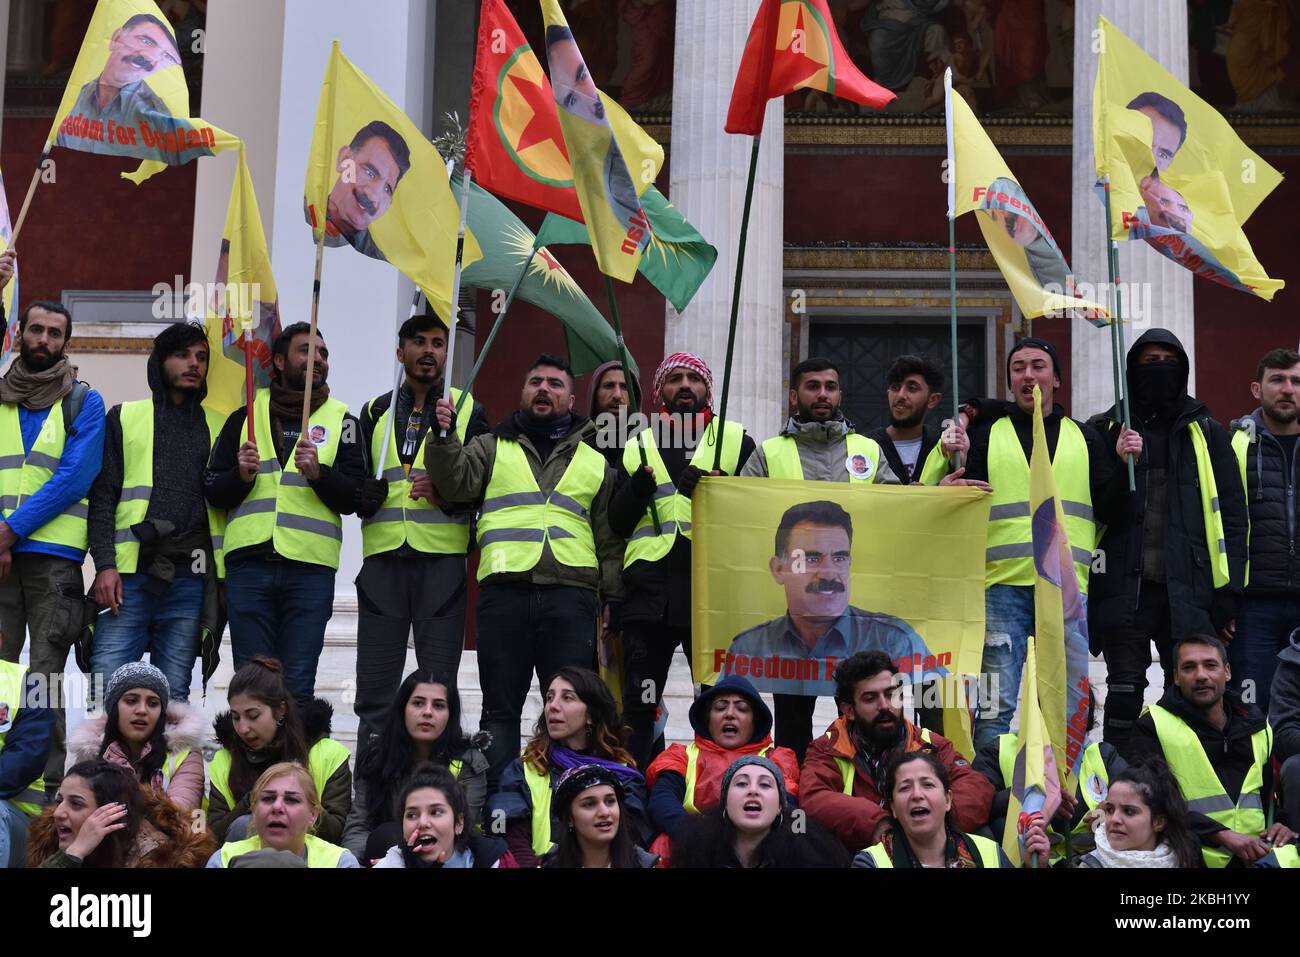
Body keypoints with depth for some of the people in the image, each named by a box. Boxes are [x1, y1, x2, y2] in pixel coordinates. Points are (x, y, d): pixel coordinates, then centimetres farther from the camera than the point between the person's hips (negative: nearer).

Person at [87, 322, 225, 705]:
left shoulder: (218, 427, 17)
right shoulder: (125, 418, 13)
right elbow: (102, 496, 6)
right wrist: (105, 564, -7)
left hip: (190, 582, 2)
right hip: (128, 575, -1)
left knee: (173, 695, 2)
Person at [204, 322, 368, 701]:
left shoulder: (340, 420, 12)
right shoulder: (246, 416, 16)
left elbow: (354, 499, 3)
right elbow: (212, 491, 12)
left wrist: (319, 473, -14)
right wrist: (241, 476, -8)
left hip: (309, 569, -1)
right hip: (249, 563, 1)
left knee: (297, 686, -3)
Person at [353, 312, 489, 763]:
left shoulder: (470, 411, 10)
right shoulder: (374, 412, 16)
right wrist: (370, 491, -6)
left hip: (442, 560, -2)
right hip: (383, 557, 2)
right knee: (374, 688, 2)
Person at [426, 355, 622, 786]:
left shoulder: (595, 461, 19)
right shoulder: (493, 447, 18)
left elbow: (609, 539, 17)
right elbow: (457, 483, 0)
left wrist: (613, 600, 9)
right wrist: (444, 437, -15)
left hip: (571, 594, 1)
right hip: (504, 592, 0)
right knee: (500, 708, 1)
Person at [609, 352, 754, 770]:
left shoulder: (737, 441, 13)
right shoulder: (637, 448, 18)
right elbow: (617, 524, 13)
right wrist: (638, 488, -6)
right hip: (648, 590, 2)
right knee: (639, 704, 3)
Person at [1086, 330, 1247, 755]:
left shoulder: (1207, 433, 11)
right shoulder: (1105, 431, 10)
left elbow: (1232, 513, 7)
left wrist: (1229, 591, -1)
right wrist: (1118, 463, -15)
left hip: (1188, 590, 1)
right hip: (1124, 588, -1)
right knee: (1125, 696, 0)